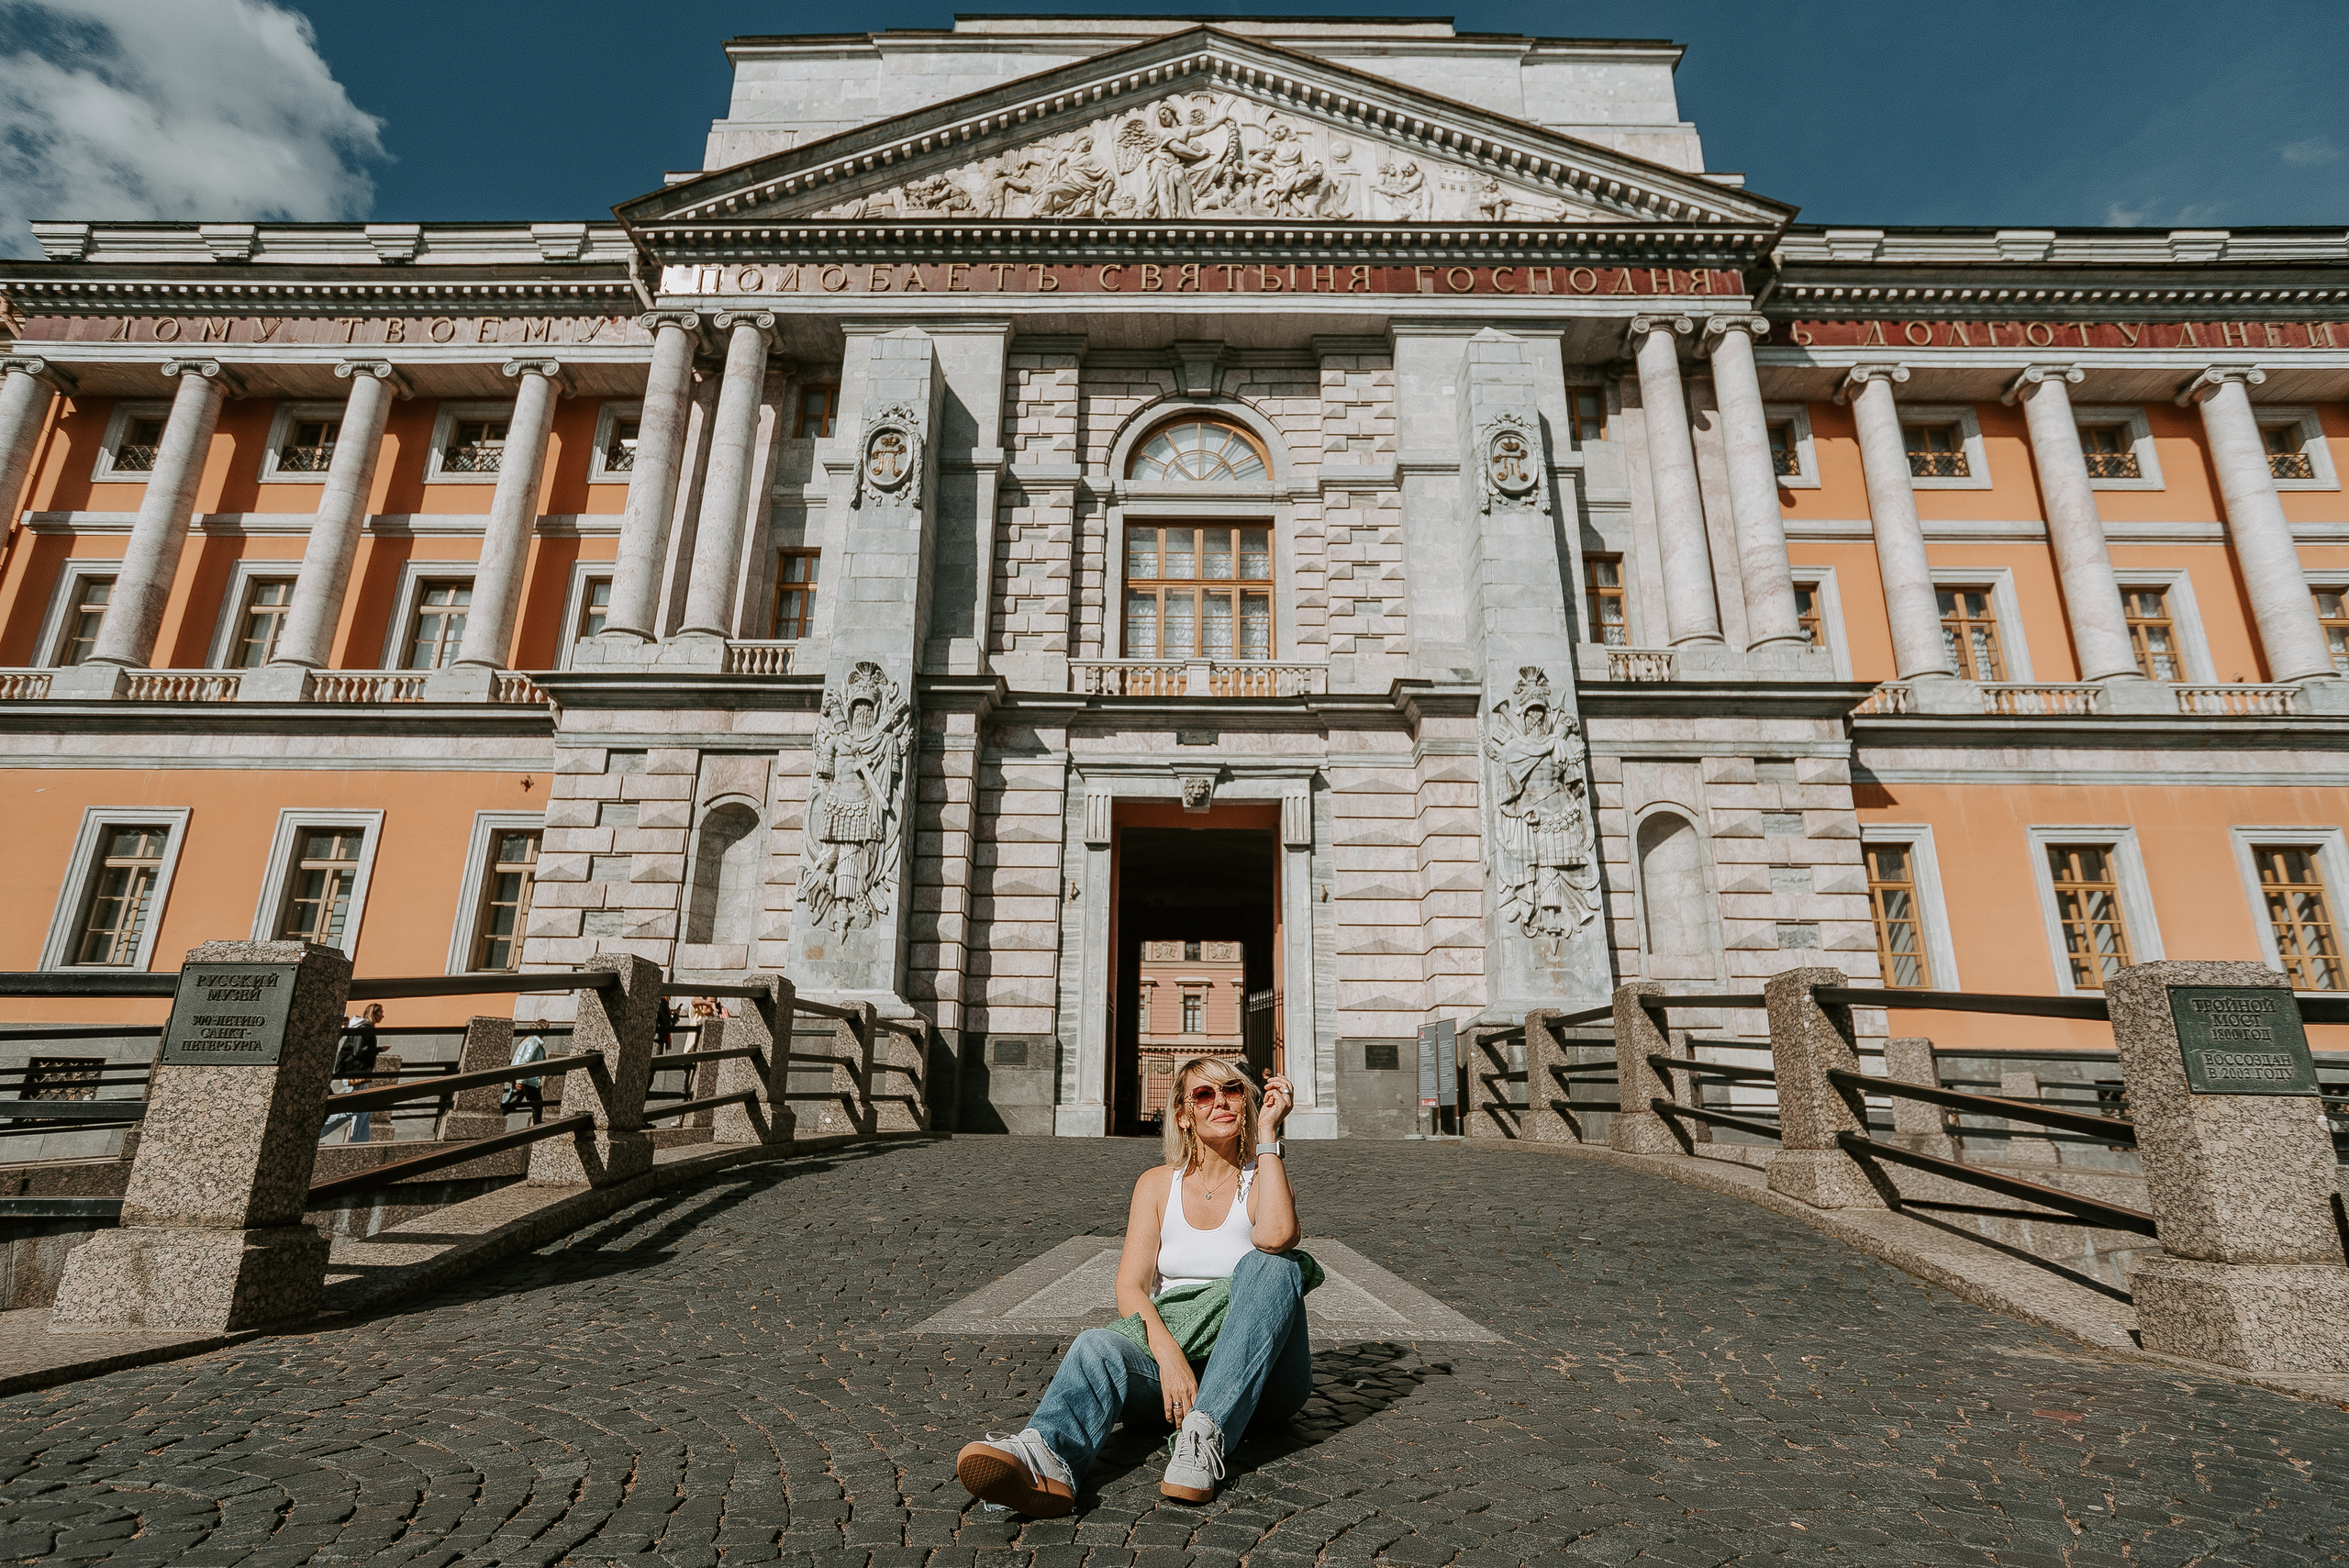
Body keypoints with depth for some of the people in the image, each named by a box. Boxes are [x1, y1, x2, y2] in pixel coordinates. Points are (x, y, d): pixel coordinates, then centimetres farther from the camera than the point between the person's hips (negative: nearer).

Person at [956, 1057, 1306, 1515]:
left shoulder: (1262, 1180, 2)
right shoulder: (1158, 1185, 8)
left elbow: (1275, 1236, -24)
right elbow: (1129, 1286, -5)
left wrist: (1267, 1134, -18)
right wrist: (1168, 1353, -24)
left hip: (1259, 1375, -1)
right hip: (1170, 1354, 2)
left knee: (1270, 1262, -30)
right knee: (1097, 1345, -29)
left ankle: (1205, 1438, -40)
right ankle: (1045, 1456, -60)